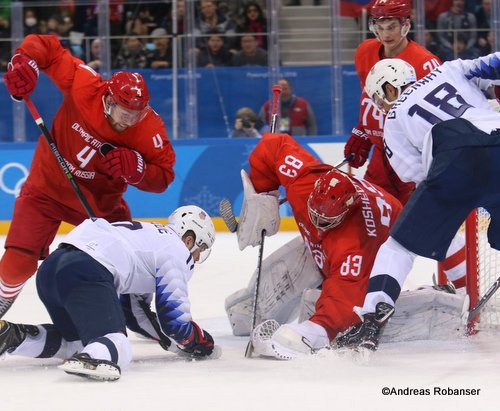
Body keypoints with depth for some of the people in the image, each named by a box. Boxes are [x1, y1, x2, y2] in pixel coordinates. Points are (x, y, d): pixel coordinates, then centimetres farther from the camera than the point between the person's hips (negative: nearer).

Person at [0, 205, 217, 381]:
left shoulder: (149, 235, 38)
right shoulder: (177, 250, 12)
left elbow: (133, 312, 38)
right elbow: (172, 309, 5)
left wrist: (170, 336, 38)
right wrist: (195, 340, 23)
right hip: (87, 274, -9)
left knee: (76, 341, 25)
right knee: (115, 343, -16)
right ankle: (91, 358, -51)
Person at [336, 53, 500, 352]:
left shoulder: (395, 118, 24)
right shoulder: (450, 71, 29)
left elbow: (417, 173, 16)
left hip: (454, 163, -3)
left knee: (401, 243, 10)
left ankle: (373, 318, -3)